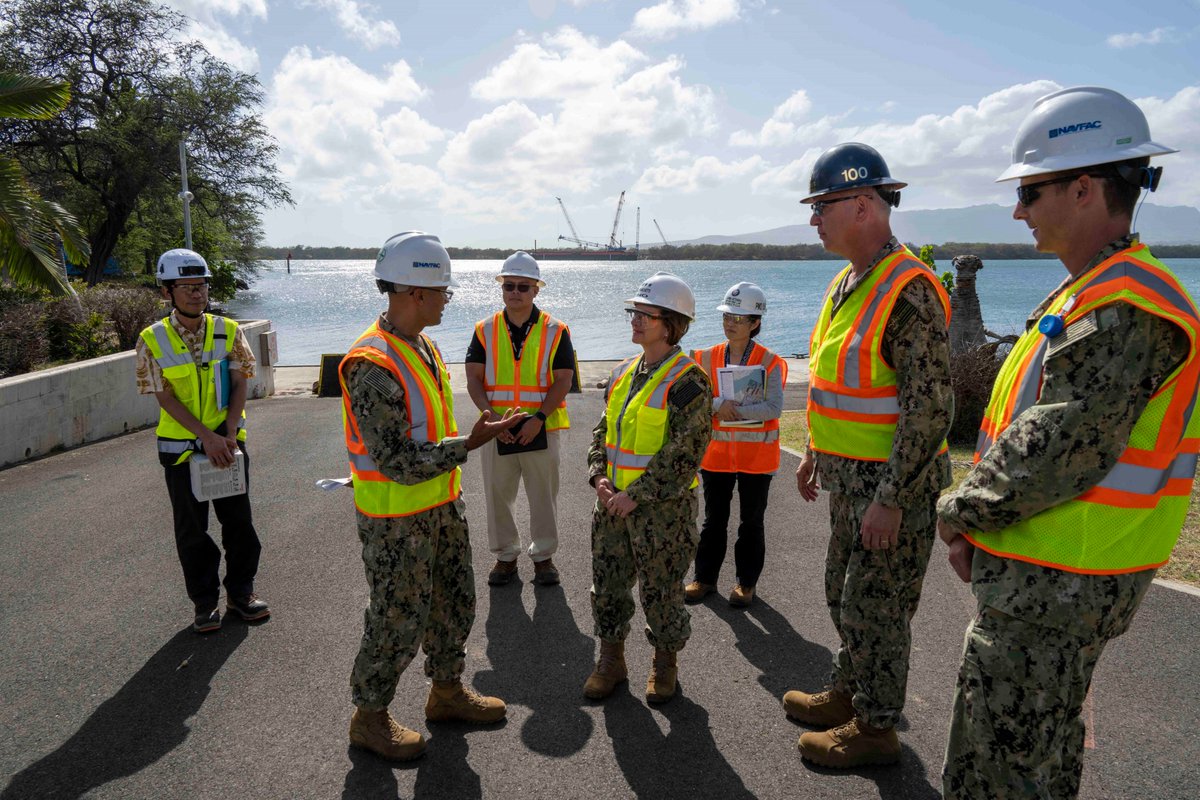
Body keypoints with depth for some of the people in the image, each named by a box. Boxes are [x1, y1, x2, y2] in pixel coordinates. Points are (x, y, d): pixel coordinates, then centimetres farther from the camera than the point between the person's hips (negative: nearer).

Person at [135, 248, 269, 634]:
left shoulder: (229, 331, -3)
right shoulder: (152, 340, -8)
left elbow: (239, 385, -4)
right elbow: (165, 398, -10)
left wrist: (229, 434, -15)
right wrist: (206, 436, -19)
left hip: (228, 441, 1)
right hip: (182, 446, -1)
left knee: (238, 519, 9)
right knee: (192, 529, 9)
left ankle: (240, 592, 25)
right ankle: (204, 601, 24)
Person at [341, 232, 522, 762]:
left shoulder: (423, 347, 6)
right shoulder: (372, 364, -25)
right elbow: (397, 463, -28)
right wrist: (471, 443, -25)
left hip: (441, 508, 9)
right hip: (395, 521, -9)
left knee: (454, 602, 20)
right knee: (398, 619, 6)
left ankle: (447, 692, 40)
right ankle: (369, 717, 29)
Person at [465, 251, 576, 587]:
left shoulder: (555, 331, -2)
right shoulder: (485, 330, 3)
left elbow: (563, 380, -6)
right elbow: (474, 378, 0)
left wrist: (538, 418, -18)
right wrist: (490, 415, -15)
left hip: (541, 429, -2)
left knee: (543, 495, 8)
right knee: (497, 495, 10)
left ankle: (543, 556, 26)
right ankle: (505, 556, 28)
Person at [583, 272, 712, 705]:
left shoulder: (686, 381, -15)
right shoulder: (623, 373, 8)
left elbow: (685, 452, -19)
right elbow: (603, 430, 14)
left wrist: (637, 494, -19)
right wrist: (599, 476, -2)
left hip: (664, 507, -6)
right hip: (614, 503, 7)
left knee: (661, 589, 9)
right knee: (608, 583, 14)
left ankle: (665, 665, 31)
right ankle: (610, 660, 32)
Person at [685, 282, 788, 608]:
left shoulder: (770, 362, -9)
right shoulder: (707, 358, 1)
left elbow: (774, 408, -19)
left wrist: (735, 410, -23)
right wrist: (719, 404, -24)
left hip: (756, 454, -3)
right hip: (716, 452, 3)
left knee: (752, 522, 10)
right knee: (714, 519, 13)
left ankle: (747, 582, 25)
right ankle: (705, 578, 26)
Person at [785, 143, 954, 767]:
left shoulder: (907, 292, -22)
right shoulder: (847, 282, 9)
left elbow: (930, 409, -24)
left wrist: (890, 499, -24)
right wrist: (815, 453, 19)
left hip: (893, 483, -9)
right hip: (849, 476, 10)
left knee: (875, 605, 5)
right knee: (844, 592, 22)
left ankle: (875, 728, 24)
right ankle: (848, 693, 41)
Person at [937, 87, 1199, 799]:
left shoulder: (1125, 309, -22)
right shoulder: (1093, 297, 13)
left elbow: (1059, 447, -27)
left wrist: (963, 510, -12)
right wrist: (979, 518, 7)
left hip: (1055, 587, -10)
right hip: (1050, 577, 10)